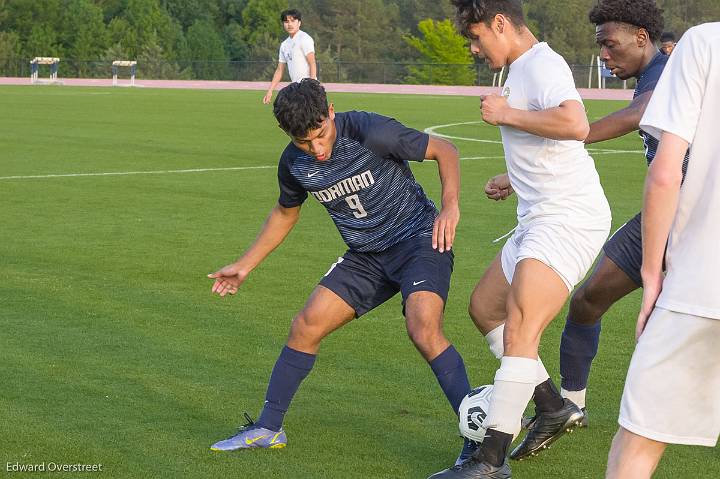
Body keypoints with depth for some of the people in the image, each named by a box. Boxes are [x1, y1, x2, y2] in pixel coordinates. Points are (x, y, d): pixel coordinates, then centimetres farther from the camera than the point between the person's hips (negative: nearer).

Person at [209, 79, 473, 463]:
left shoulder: (372, 132, -23)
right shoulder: (294, 164, -4)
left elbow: (444, 151, -12)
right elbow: (285, 213, 18)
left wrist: (450, 206, -27)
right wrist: (245, 265, 19)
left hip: (418, 238, -6)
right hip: (366, 255, 6)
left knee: (423, 330, -29)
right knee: (305, 326, -1)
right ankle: (267, 429, 15)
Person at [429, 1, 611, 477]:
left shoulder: (541, 63, -14)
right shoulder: (522, 68, 17)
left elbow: (576, 124, -33)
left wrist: (506, 115, -21)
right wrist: (514, 179, 28)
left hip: (568, 218, -12)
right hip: (540, 218, 12)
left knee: (518, 328, -19)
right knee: (484, 306, 20)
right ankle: (554, 407, 24)